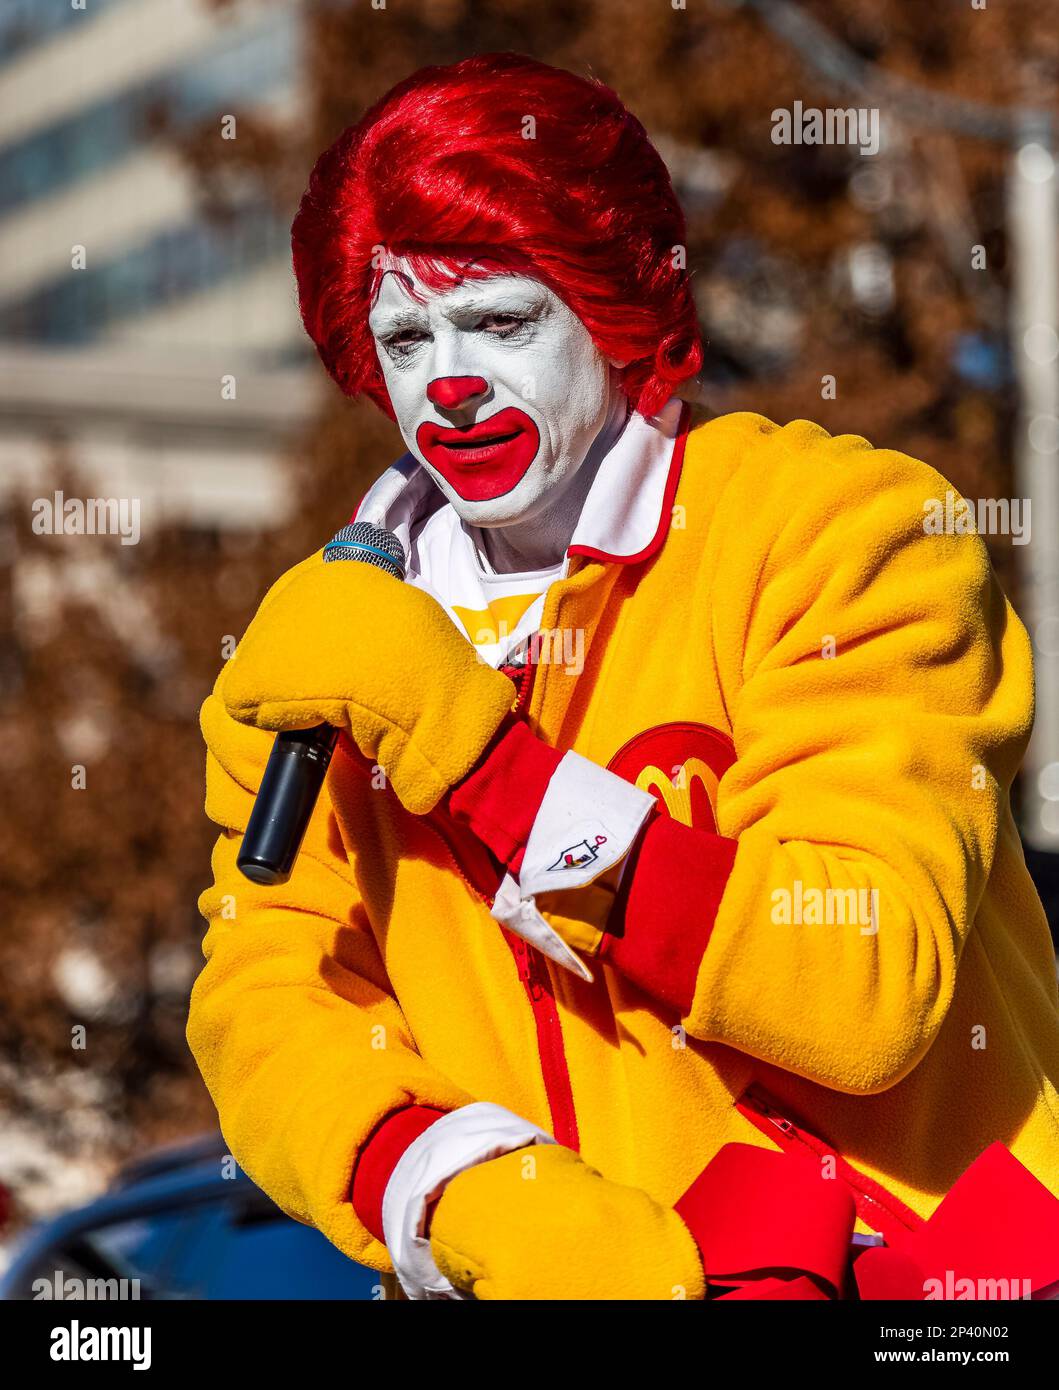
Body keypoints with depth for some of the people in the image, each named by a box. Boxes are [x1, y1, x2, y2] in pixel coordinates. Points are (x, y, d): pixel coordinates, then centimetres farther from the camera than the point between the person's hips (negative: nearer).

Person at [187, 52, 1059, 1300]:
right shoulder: (343, 624, 10)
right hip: (539, 1267, 3)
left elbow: (874, 994, -14)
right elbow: (268, 992, 2)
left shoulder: (839, 532, -3)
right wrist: (467, 1196, -17)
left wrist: (471, 745, -18)